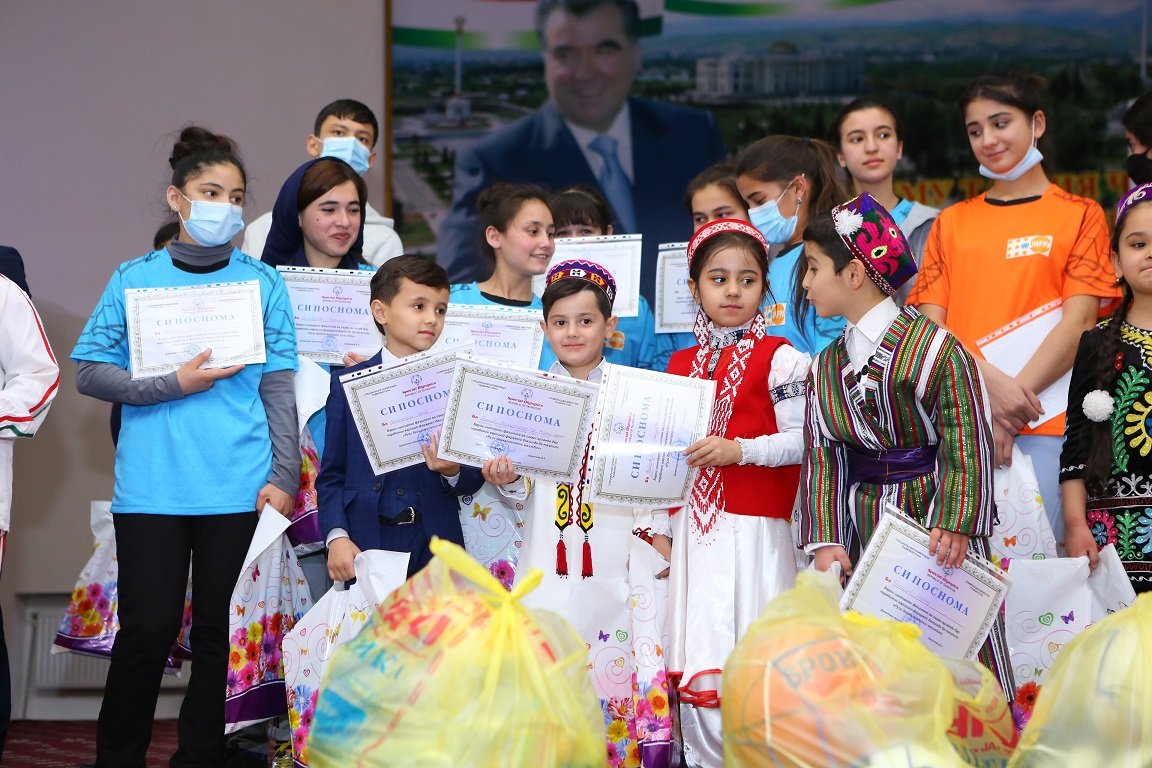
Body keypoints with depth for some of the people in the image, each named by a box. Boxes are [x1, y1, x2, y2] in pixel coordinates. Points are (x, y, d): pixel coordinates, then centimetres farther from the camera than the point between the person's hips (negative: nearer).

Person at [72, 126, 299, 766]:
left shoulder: (262, 282, 7)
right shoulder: (136, 279, 6)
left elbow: (279, 388, 6)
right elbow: (90, 373, 2)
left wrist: (283, 477, -3)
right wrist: (175, 385, -10)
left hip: (240, 489, 1)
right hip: (152, 488, -1)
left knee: (221, 632, 5)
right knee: (148, 630, -2)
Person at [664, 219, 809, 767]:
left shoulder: (778, 357, -3)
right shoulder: (682, 364, 14)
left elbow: (801, 440, -8)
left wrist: (738, 449, -18)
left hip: (754, 530, -5)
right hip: (696, 527, 5)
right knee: (698, 663, 5)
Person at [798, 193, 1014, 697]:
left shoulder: (933, 347, -11)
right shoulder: (824, 367, 9)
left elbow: (969, 446, -13)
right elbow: (821, 457, 4)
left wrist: (956, 523, -21)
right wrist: (825, 539, -7)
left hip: (934, 528, -6)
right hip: (865, 537, 6)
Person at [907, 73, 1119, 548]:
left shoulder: (1079, 216, 8)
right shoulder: (951, 223, 17)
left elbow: (1079, 321, -2)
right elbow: (932, 325, 8)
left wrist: (1014, 399, -12)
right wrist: (991, 383, -11)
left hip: (1043, 423, -3)